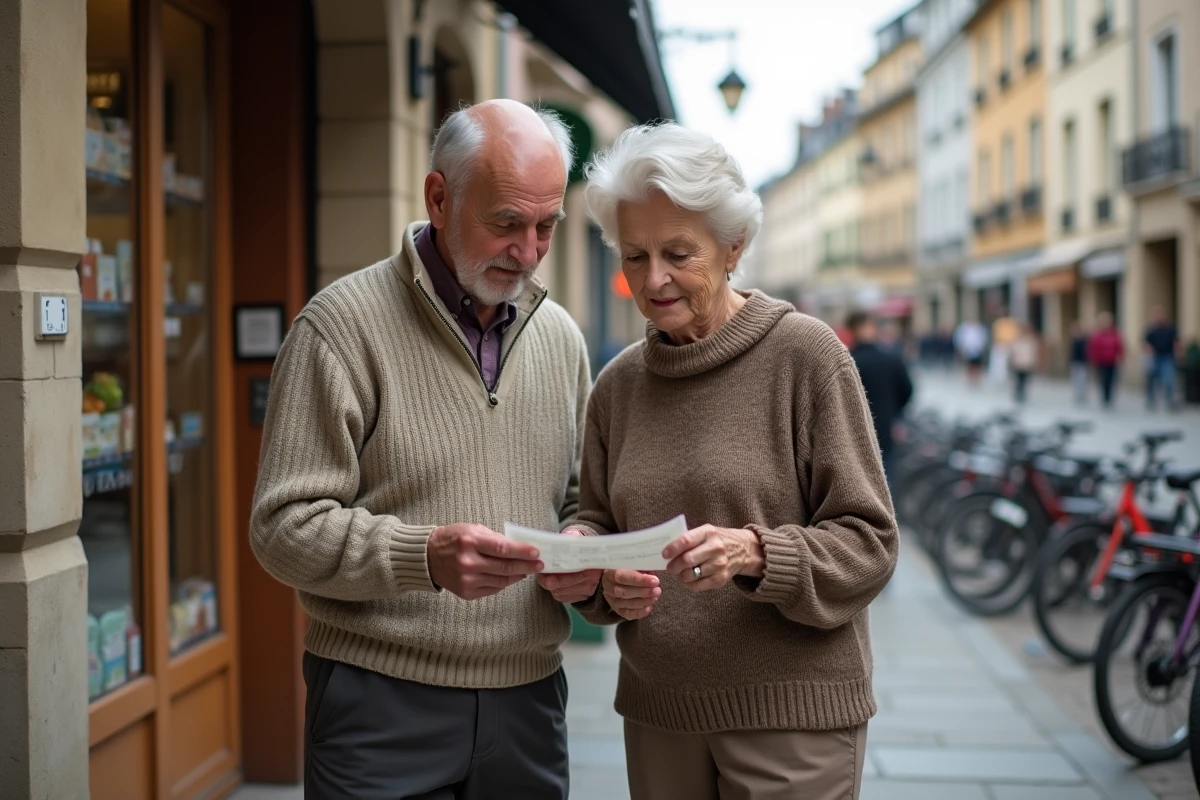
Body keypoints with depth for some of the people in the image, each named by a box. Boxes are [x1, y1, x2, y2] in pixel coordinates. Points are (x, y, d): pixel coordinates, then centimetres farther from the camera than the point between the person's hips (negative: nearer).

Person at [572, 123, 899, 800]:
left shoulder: (805, 354, -8)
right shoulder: (619, 383, 6)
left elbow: (868, 540, -9)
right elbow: (595, 523, 12)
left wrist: (755, 553, -25)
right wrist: (607, 580, -9)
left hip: (793, 714, -4)